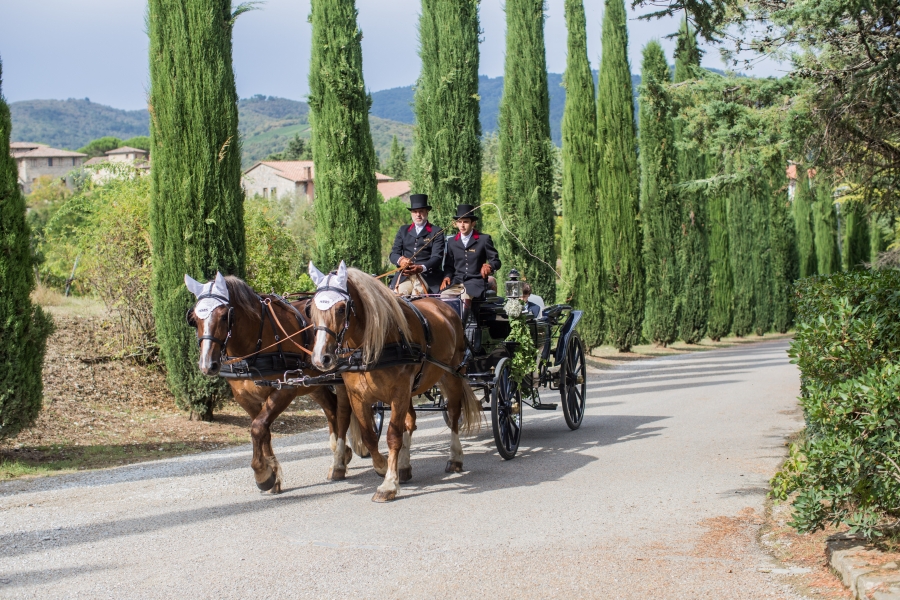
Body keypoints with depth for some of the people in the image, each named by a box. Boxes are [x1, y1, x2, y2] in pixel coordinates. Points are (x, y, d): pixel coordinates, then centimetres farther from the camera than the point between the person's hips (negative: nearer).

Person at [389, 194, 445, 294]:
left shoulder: (436, 232, 9)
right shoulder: (403, 230, 21)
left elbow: (437, 258, -2)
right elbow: (393, 254, 14)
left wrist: (421, 268, -23)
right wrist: (400, 260, -13)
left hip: (427, 276, -3)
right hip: (404, 276, 3)